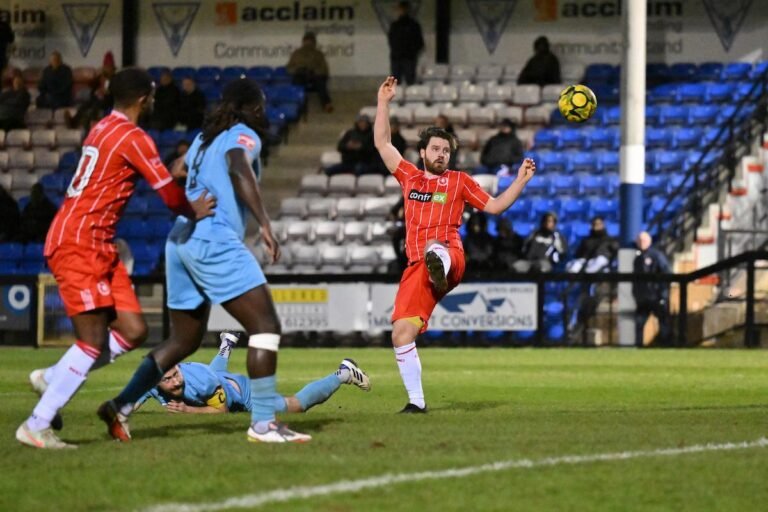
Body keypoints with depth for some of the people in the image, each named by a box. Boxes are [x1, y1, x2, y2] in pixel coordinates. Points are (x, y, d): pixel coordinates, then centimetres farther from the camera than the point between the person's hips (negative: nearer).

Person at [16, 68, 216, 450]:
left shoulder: (102, 130, 14)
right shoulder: (132, 138, -13)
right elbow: (170, 196, -13)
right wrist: (194, 213, 7)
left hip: (98, 247, 9)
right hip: (79, 245, -9)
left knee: (133, 331, 4)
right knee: (94, 342, -10)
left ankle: (50, 378, 13)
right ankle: (36, 426, -9)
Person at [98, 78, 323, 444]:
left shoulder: (205, 138, 22)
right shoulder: (243, 136, -2)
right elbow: (239, 170, -23)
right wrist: (264, 224, -28)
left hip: (180, 239, 9)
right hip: (215, 241, -9)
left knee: (184, 341, 18)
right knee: (266, 325, -7)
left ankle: (120, 406, 11)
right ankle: (263, 423, -14)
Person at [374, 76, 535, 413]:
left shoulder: (459, 181, 16)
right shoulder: (409, 176, 21)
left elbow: (494, 206, 18)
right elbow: (382, 143, 22)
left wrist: (520, 181, 8)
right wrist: (383, 103, 18)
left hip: (451, 255, -3)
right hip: (416, 265, 3)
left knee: (435, 249, -43)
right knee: (401, 334, -7)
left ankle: (440, 270, -81)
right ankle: (416, 400, 2)